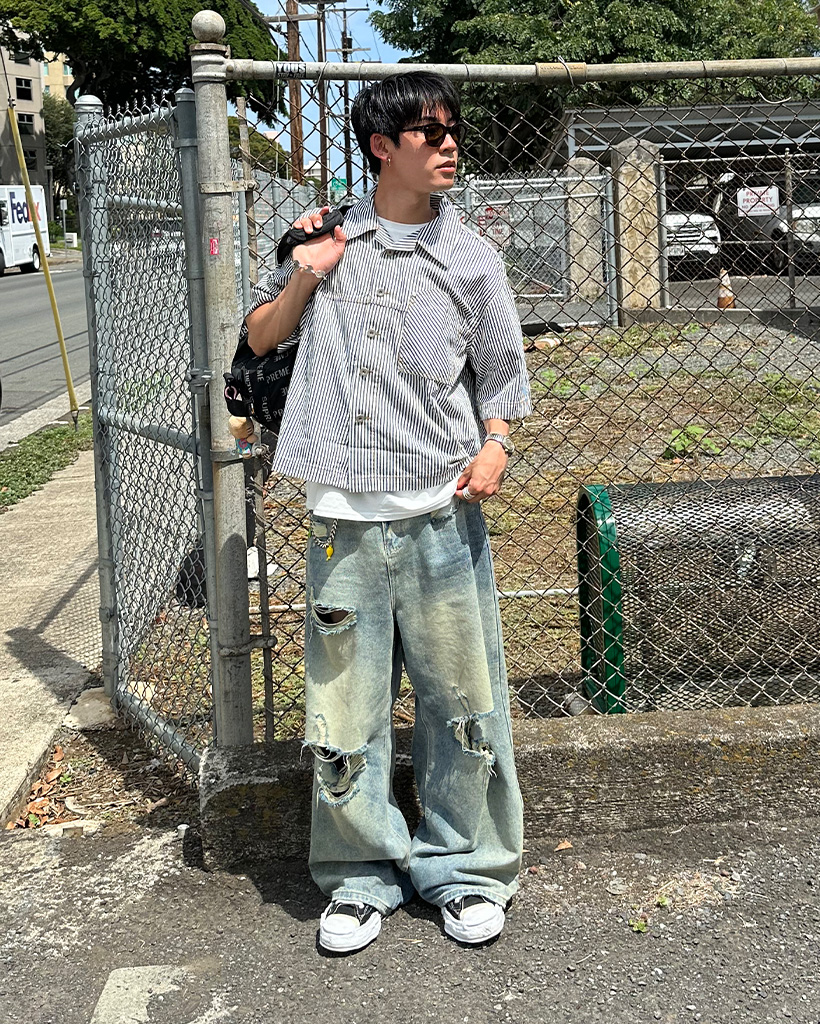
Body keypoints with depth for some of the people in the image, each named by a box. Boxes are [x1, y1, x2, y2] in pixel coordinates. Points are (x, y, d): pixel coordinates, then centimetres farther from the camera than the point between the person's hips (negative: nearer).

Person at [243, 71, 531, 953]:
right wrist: (304, 279, -1)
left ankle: (465, 869, 25)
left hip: (442, 518, 0)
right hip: (344, 522, 0)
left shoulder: (470, 258, 6)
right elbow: (259, 338, 17)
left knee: (463, 704, 6)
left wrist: (495, 446, -7)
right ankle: (366, 873, 25)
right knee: (344, 712, 5)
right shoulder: (326, 239, 6)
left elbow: (501, 374, 12)